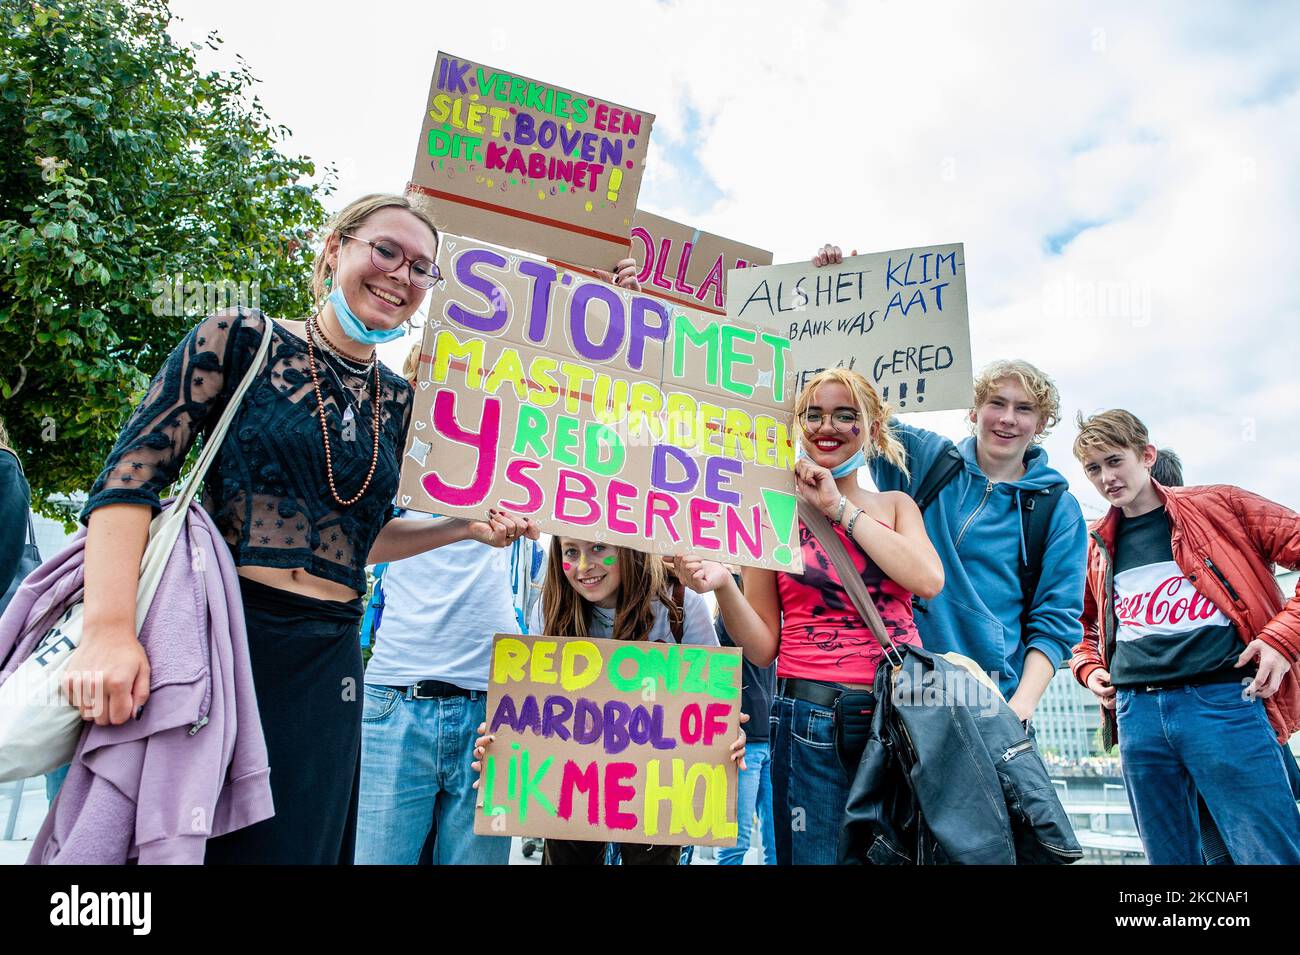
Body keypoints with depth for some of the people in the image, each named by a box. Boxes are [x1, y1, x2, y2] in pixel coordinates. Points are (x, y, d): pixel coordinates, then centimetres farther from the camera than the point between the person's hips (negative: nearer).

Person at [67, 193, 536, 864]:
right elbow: (130, 478, -9)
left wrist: (468, 527, 6)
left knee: (291, 844, 10)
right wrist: (109, 628, -20)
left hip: (326, 661, 5)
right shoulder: (243, 339, -1)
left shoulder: (396, 400, 12)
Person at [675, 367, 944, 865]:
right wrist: (722, 586, -18)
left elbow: (928, 580, -12)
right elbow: (763, 648, 1)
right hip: (812, 718, -2)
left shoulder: (895, 505, 10)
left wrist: (839, 506, -8)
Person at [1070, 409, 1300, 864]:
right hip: (1136, 712, 5)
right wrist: (1089, 669, 12)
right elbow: (1085, 624, 30)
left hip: (1224, 700, -4)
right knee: (1168, 856, 12)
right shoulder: (1097, 546, 16)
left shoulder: (1218, 506, 3)